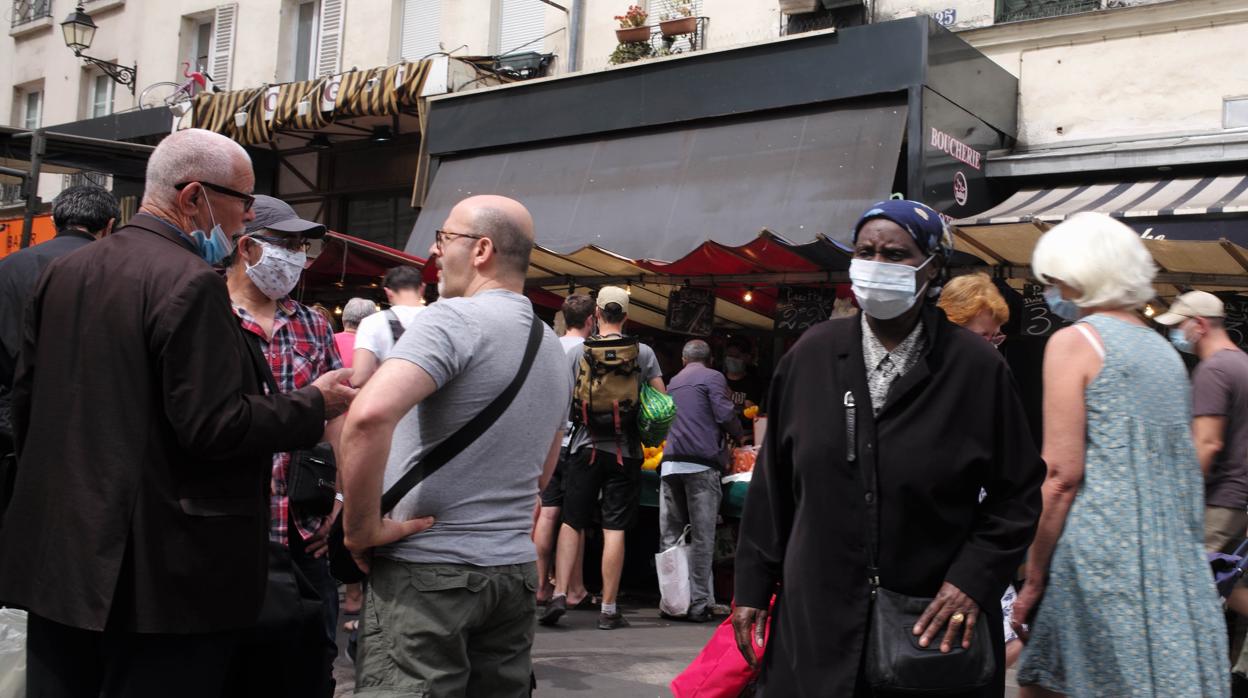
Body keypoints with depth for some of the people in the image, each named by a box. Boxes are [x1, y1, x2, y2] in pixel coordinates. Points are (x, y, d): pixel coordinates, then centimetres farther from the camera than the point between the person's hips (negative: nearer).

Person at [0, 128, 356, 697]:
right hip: (162, 574, -8)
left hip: (56, 553, 8)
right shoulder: (191, 283, -17)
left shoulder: (63, 272, 9)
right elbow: (214, 427, -21)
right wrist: (316, 404, -7)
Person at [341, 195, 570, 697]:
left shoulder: (455, 318, -12)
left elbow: (369, 415, -27)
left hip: (428, 569, -8)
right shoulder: (553, 348, 15)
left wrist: (362, 528, -17)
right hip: (516, 570, 8)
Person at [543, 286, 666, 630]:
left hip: (585, 446, 0)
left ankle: (560, 593, -1)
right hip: (625, 450, 0)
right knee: (614, 528, 2)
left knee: (572, 522, 10)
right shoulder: (643, 353, 1)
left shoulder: (577, 352, 1)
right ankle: (609, 609, 5)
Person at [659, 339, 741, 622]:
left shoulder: (673, 382, 22)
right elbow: (725, 415, -7)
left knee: (670, 536, 8)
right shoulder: (712, 377, 3)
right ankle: (698, 603, -5)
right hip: (700, 464, -5)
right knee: (702, 537, -3)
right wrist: (738, 436, 10)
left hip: (670, 464, 5)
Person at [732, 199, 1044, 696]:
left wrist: (974, 579, -11)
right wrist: (753, 585, 5)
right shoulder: (811, 355, 2)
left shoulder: (977, 367, -5)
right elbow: (773, 481, 6)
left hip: (934, 625, -1)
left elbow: (1018, 492, 0)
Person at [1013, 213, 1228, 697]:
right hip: (1174, 567, 7)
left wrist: (1033, 578, -8)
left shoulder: (1074, 341, -7)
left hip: (1100, 560, -7)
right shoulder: (1164, 349, 16)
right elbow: (1184, 471, 19)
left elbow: (1063, 474, -13)